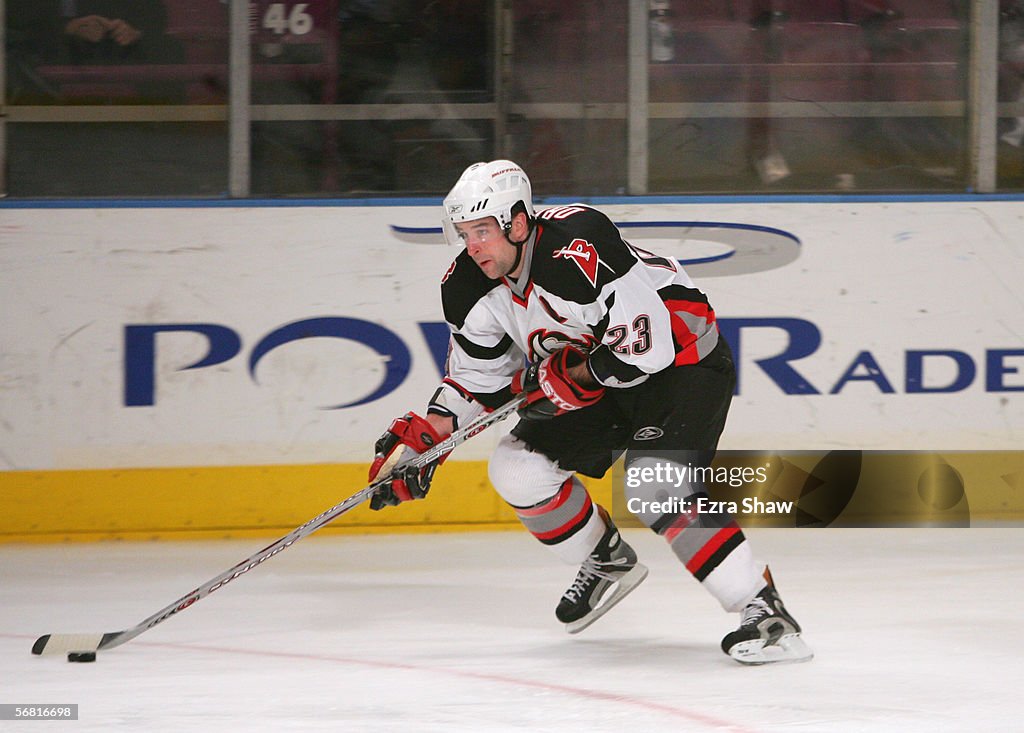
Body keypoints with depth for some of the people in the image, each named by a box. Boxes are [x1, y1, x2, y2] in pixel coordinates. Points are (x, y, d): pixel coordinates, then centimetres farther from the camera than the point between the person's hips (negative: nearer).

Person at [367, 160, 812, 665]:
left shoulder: (579, 254, -33)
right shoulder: (471, 286, -6)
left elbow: (645, 348, -33)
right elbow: (477, 379, 7)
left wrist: (568, 374, -21)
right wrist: (421, 439, -5)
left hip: (683, 357, -9)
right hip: (590, 374, 9)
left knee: (652, 484, -29)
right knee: (517, 468, 0)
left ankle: (764, 611, -27)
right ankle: (607, 562, 23)